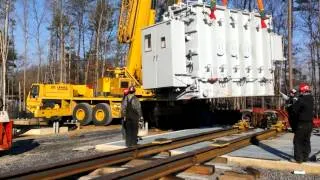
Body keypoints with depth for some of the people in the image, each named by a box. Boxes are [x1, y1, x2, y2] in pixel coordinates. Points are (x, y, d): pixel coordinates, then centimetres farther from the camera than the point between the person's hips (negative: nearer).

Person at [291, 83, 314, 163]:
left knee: (298, 141, 2)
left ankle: (298, 158, 2)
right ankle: (305, 157, 23)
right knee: (306, 140, 16)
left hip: (302, 124, -7)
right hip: (309, 123, 7)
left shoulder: (301, 100, -20)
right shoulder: (310, 99, 4)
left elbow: (294, 109, -18)